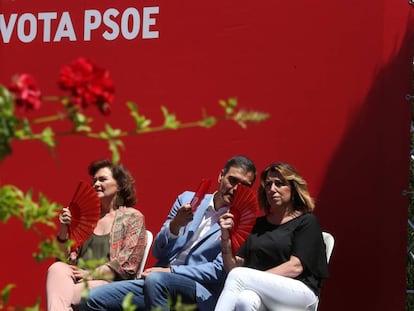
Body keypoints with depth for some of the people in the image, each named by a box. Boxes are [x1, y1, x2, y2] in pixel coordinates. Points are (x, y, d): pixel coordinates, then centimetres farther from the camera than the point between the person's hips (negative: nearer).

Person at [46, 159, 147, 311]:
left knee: (59, 296, -35)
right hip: (79, 281, 4)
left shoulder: (133, 217, 8)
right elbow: (67, 258, 20)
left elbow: (127, 264, -4)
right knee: (57, 268, -35)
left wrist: (90, 274, -11)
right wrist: (63, 230, 3)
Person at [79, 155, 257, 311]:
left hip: (200, 294, -5)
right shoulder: (187, 199, 15)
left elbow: (219, 271, -6)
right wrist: (175, 225, -8)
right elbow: (158, 252, 12)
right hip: (156, 282, 5)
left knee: (156, 279, -37)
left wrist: (171, 271, -13)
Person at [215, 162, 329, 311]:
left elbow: (295, 267, -6)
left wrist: (255, 279, -14)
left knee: (238, 275, -29)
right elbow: (233, 268, 15)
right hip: (261, 292, 3)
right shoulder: (257, 224, 20)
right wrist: (225, 236, -1)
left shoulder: (306, 222, 8)